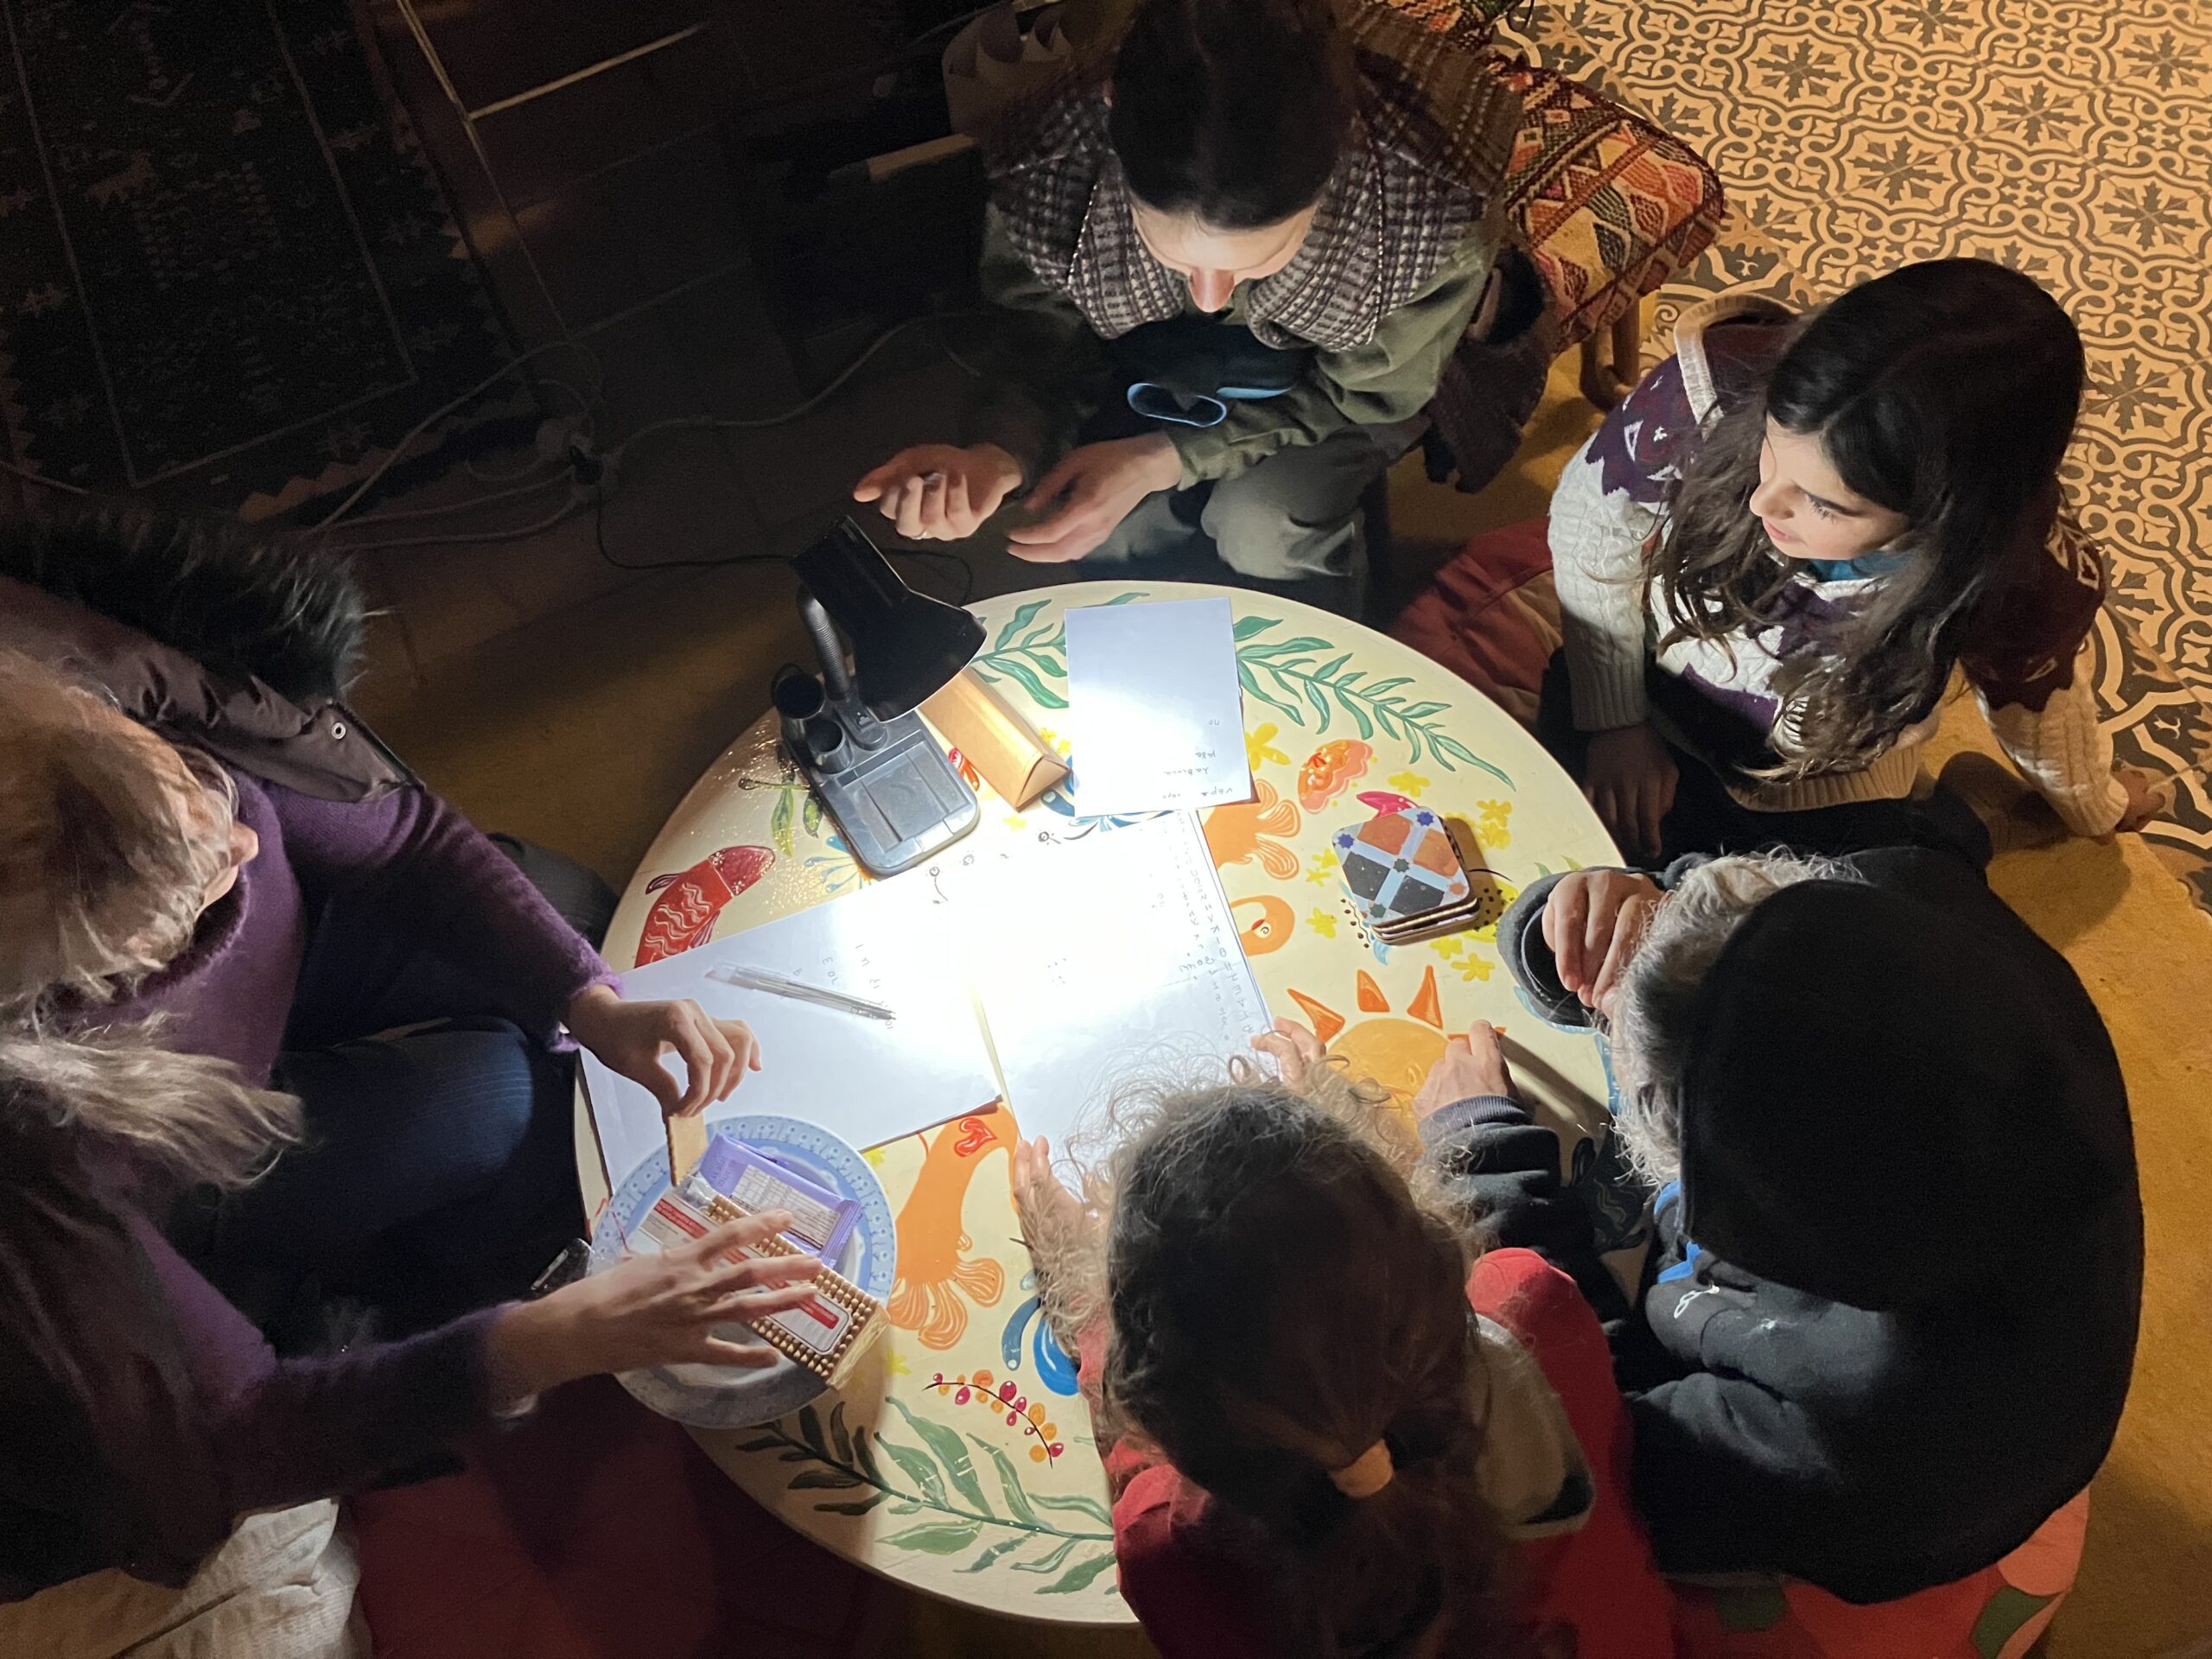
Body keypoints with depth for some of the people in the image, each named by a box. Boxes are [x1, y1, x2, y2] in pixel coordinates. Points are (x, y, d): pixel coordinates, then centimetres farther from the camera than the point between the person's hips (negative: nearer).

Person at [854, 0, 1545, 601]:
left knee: (1261, 533, -22)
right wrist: (1001, 458, -41)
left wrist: (1164, 459, -32)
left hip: (1358, 356, -1)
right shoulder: (1042, 174, -36)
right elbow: (1057, 367, -18)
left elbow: (1362, 392, -20)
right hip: (1167, 353, 2)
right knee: (1107, 531, -14)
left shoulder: (1438, 204, -40)